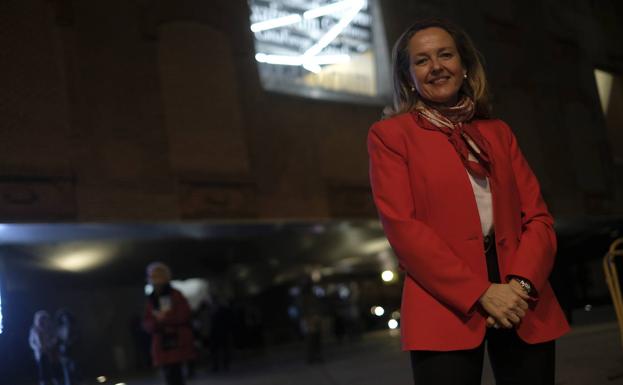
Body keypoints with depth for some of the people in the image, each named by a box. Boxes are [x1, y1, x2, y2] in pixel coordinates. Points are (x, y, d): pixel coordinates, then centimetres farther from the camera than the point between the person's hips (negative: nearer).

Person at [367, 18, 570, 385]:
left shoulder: (499, 132, 16)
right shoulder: (389, 134, 4)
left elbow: (538, 217, 9)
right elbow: (402, 226, -6)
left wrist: (522, 284, -11)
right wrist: (480, 292, -14)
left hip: (525, 307, 4)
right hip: (446, 308, -4)